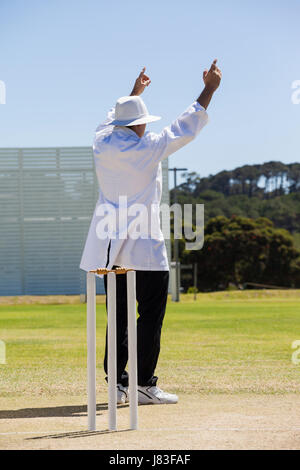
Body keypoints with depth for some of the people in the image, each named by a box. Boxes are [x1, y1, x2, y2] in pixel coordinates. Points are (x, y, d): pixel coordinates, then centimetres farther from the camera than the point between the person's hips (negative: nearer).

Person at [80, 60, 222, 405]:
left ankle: (117, 383, 12)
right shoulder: (146, 149, -12)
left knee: (119, 314, 11)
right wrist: (209, 89, 2)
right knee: (150, 312, 0)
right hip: (143, 247, -7)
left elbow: (112, 120, 28)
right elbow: (184, 129, -7)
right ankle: (143, 384, -1)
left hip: (110, 246, 7)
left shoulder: (101, 143, 5)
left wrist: (134, 93, 43)